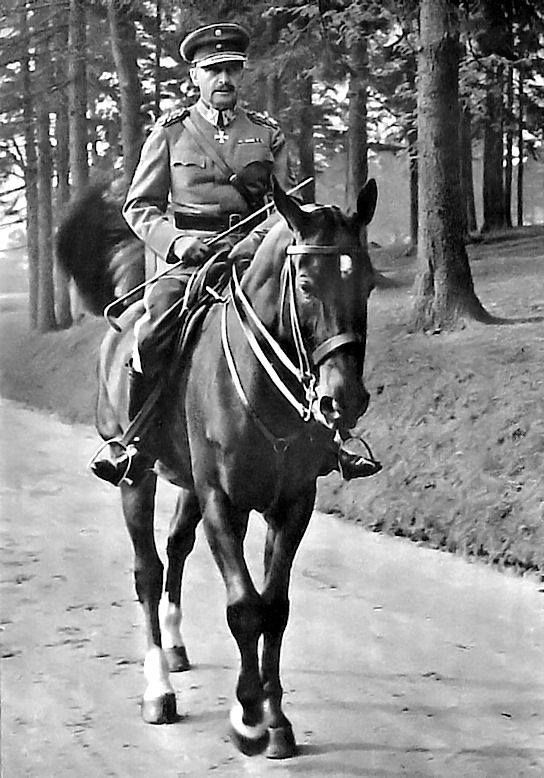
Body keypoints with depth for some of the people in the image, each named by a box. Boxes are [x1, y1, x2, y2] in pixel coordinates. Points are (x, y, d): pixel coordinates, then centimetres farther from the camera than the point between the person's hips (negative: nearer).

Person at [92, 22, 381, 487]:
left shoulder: (267, 134, 14)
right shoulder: (171, 132, 9)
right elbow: (140, 206, 8)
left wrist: (257, 240, -13)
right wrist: (175, 241, -12)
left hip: (252, 252, 2)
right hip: (186, 258, -1)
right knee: (151, 336, -26)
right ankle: (133, 443, -12)